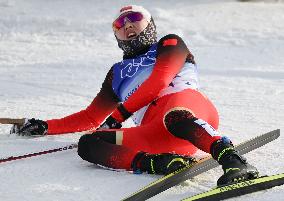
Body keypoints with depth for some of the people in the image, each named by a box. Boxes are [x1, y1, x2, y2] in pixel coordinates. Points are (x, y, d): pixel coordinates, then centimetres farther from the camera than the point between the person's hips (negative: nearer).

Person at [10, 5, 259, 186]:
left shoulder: (170, 44, 25)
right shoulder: (117, 73, 39)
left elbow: (159, 81, 5)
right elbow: (92, 117, 42)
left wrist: (119, 113, 6)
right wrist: (45, 127, 38)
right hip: (156, 137, 4)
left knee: (174, 118, -41)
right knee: (87, 144, -20)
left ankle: (234, 163, -58)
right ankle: (163, 163, -41)